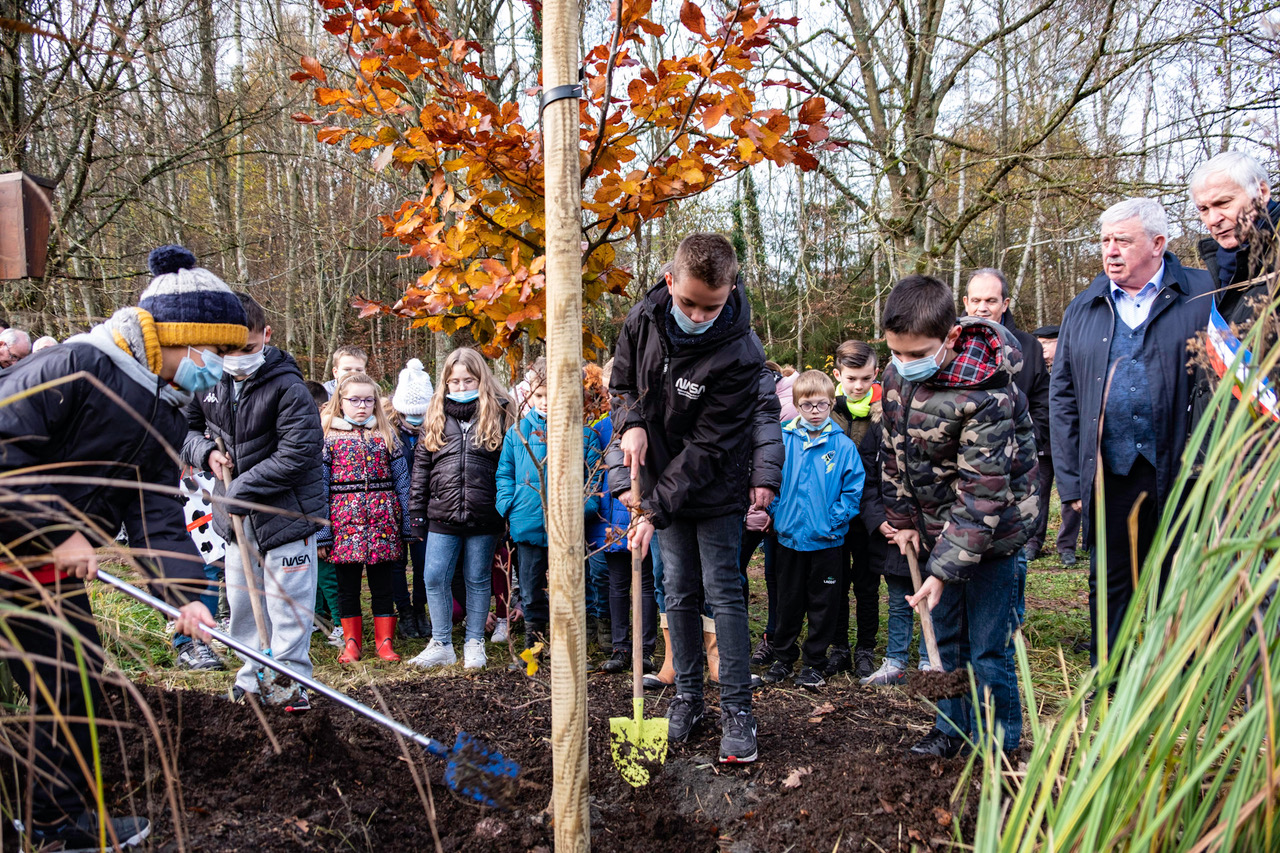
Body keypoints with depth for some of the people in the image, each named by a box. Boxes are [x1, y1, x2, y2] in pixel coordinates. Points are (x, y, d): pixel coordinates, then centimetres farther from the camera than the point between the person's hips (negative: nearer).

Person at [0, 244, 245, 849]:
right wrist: (58, 532, -24)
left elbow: (156, 514, -2)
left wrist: (185, 591, -16)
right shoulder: (77, 366, -20)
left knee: (75, 683, 15)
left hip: (57, 570, 8)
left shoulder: (167, 420, 5)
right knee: (61, 687, -1)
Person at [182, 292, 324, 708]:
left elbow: (297, 455, -24)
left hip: (286, 512, -6)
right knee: (242, 602, 16)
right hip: (237, 516, 6)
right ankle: (254, 678, 31)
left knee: (287, 604, 0)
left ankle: (290, 682, 14)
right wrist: (205, 452, -6)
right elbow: (184, 428, 16)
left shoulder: (287, 387, -18)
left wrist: (240, 490, -21)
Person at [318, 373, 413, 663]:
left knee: (382, 584, 7)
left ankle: (385, 641, 17)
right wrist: (322, 532, -6)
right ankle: (352, 642, 21)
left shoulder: (386, 434, 8)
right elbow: (320, 485, 0)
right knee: (347, 585, 8)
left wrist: (406, 526, 2)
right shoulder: (329, 436, 3)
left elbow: (401, 479, 7)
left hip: (383, 519, 1)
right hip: (344, 519, -1)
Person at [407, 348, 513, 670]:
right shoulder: (436, 416, 9)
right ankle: (441, 645, 18)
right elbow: (421, 467, 10)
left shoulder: (498, 413, 2)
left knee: (478, 580, 9)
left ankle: (474, 643, 23)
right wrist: (416, 515, 6)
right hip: (442, 516, 2)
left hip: (484, 518, -2)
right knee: (434, 579, 3)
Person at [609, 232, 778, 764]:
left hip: (716, 489, -4)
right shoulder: (644, 318, -10)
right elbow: (622, 383, 7)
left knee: (723, 593, 0)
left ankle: (737, 709, 12)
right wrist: (633, 423, -16)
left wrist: (655, 509, -25)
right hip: (665, 484, 4)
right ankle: (687, 697, 24)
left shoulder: (740, 355, -26)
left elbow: (709, 445, -24)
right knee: (679, 594, 11)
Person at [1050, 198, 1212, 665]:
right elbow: (1062, 397, 8)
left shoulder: (1203, 296, -1)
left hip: (1181, 472, -2)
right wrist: (1071, 479, 3)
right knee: (1108, 585, 10)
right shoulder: (1083, 310, 8)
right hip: (1110, 475, 3)